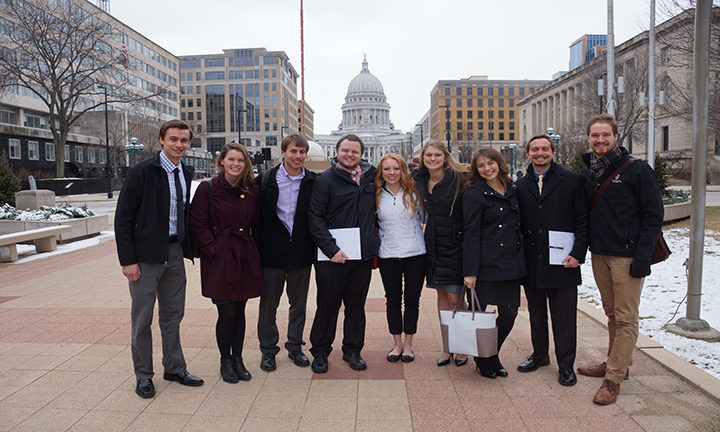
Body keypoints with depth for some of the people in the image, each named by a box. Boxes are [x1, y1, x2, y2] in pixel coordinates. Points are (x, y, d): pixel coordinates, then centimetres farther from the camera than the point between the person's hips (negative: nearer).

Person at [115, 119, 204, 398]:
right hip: (146, 255, -6)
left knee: (173, 313, 15)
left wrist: (187, 247, 8)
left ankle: (174, 368, 30)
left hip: (175, 252, 6)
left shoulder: (185, 173, 9)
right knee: (142, 318, 7)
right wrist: (128, 260, -14)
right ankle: (143, 375, 23)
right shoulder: (142, 172, -10)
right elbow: (123, 218, -11)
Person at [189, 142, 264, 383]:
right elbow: (197, 225, -6)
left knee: (239, 311, 11)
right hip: (219, 259, -4)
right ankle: (225, 361, 18)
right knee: (227, 312, -2)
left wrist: (250, 249, 5)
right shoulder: (208, 188, -4)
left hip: (246, 258, 4)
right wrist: (214, 249, -9)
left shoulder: (252, 191, 8)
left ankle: (237, 359, 25)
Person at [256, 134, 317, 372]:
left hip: (301, 253, 2)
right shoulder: (266, 180, -2)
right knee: (268, 304, 8)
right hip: (272, 252, -1)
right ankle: (268, 350, 25)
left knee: (299, 304, 13)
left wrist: (313, 245, -2)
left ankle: (295, 347, 30)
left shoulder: (313, 182, 2)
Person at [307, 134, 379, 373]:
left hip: (363, 255, 4)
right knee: (328, 304, 5)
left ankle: (352, 350, 28)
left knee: (356, 304, 13)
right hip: (333, 255, -4)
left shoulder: (371, 176, 10)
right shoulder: (325, 180, -4)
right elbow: (315, 218, -8)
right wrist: (331, 250, -17)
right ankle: (320, 352, 21)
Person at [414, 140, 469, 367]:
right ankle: (447, 347, 21)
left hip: (456, 244, -5)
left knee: (455, 297, -5)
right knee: (441, 294, 10)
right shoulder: (420, 181, 7)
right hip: (434, 244, 6)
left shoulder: (459, 179, -11)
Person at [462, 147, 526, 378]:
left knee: (509, 313, 7)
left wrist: (520, 260, 13)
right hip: (486, 264, -6)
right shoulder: (474, 194, -5)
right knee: (478, 313, 4)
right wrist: (470, 271, -13)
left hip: (510, 263, 6)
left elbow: (517, 227, 19)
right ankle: (482, 360, 24)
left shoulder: (512, 191, 13)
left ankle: (492, 356, 28)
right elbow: (470, 234, -10)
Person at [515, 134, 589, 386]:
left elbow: (582, 221, -2)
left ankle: (566, 365, 19)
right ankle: (539, 354, 33)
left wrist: (578, 253, -11)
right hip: (531, 264, 3)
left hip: (562, 263, -3)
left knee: (564, 317, 4)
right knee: (536, 314, 16)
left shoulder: (572, 181, 0)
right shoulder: (521, 186, 9)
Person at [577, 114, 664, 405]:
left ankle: (614, 378, 5)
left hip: (627, 256, -6)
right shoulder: (588, 172, 9)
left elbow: (654, 215, -9)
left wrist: (642, 257, -16)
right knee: (612, 313, 16)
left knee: (625, 318, -1)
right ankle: (617, 362, 29)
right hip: (598, 254, 6)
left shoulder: (637, 170, -8)